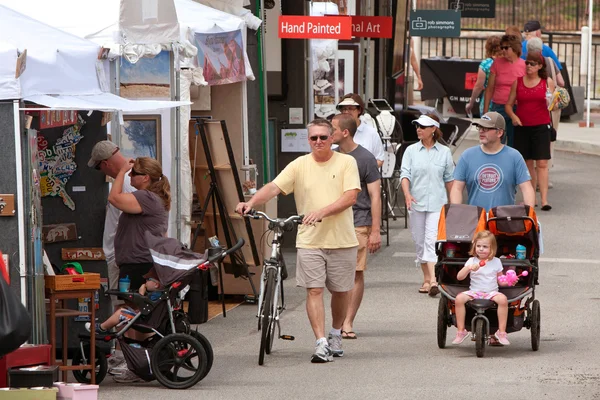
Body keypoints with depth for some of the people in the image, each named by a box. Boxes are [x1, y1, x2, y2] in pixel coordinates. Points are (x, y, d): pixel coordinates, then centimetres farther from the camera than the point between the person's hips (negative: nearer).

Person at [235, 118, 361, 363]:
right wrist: (251, 203, -25)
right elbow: (274, 187, -7)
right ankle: (321, 344, -8)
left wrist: (322, 212, -22)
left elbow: (351, 197, -10)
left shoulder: (346, 162, 0)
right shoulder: (299, 166, 3)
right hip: (310, 241, 0)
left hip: (342, 240, 0)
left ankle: (335, 335, 33)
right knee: (314, 290, -7)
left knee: (341, 291, 11)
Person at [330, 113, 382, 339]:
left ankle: (348, 322, -1)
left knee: (355, 273, -4)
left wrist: (375, 231, -9)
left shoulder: (365, 158, -3)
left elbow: (375, 196, -4)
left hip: (358, 223, -5)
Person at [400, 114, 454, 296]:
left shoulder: (444, 152, 4)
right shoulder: (411, 151, 5)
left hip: (437, 203, -2)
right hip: (416, 203, 3)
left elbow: (449, 179, 11)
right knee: (420, 242, 8)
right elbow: (405, 174, -4)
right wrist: (407, 193, -21)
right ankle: (426, 279, 20)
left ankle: (433, 280, -23)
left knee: (432, 240, -15)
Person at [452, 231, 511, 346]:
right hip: (474, 292, 1)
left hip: (491, 293, -1)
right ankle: (461, 331, -17)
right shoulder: (472, 261, 6)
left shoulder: (496, 262, 8)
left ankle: (501, 332, -24)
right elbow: (459, 277, -4)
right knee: (459, 298, -28)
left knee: (503, 299, -33)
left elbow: (500, 281, 13)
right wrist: (469, 268, -20)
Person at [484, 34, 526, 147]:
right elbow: (489, 89, 8)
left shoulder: (524, 66, 1)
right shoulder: (497, 63, 4)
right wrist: (485, 112, 5)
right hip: (498, 108, 1)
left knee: (513, 145, 5)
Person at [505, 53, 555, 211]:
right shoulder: (517, 81, 6)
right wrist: (513, 116, -9)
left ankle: (544, 200, -12)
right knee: (527, 163, 6)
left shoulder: (547, 82, 3)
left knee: (542, 163, -8)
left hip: (541, 127, -2)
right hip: (522, 127, 2)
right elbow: (509, 104, 9)